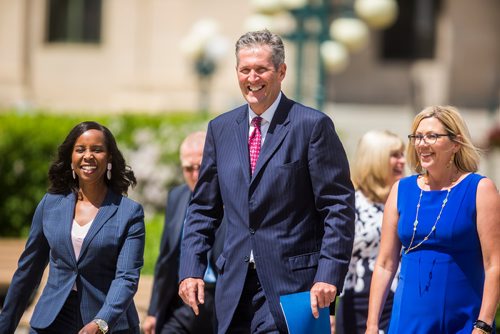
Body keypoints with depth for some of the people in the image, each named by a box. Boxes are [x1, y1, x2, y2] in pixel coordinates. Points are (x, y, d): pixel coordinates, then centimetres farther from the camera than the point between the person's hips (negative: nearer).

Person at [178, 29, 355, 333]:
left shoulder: (313, 125, -4)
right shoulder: (221, 129, 13)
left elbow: (339, 207, -7)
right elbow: (204, 209, 16)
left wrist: (329, 275, -15)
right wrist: (191, 270, 5)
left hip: (291, 285, -5)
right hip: (234, 286, 5)